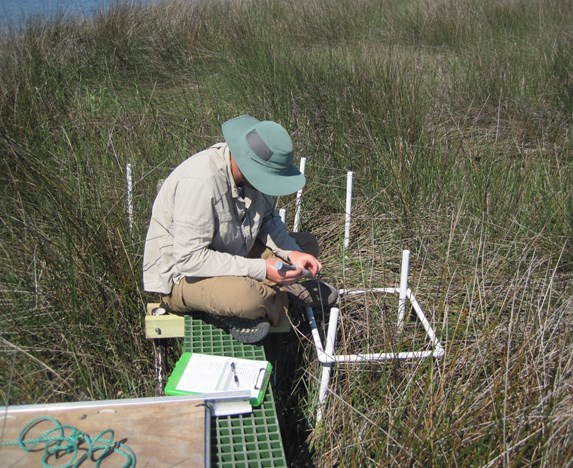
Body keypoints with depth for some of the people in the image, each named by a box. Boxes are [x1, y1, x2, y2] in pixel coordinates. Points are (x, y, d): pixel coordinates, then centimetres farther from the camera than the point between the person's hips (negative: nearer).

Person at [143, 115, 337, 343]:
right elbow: (189, 259, -33)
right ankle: (286, 298, -1)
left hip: (231, 254, 8)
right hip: (180, 275, -8)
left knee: (306, 245, 7)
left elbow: (268, 219, 7)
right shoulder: (201, 181, -32)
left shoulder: (256, 171, -9)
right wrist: (261, 270, -32)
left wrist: (292, 253, -12)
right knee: (247, 297, -36)